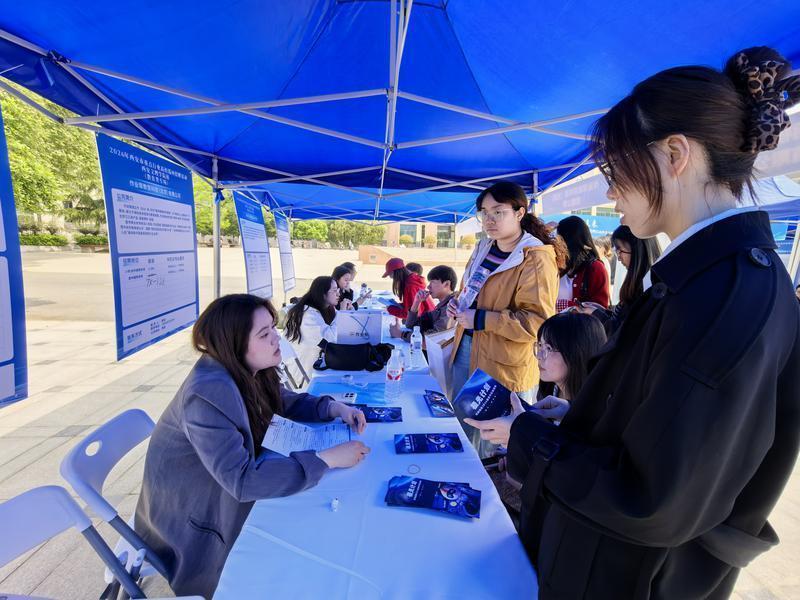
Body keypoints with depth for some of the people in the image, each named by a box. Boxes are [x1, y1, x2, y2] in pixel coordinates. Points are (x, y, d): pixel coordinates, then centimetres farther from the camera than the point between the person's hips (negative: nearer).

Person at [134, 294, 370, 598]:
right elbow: (243, 481, -36)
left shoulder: (245, 369, -9)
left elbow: (286, 402, 5)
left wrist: (334, 407, -13)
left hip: (226, 487, 7)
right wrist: (328, 458, -35)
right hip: (189, 513, -7)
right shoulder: (209, 394, -34)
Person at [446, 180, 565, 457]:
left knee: (492, 444, 10)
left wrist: (480, 320, -24)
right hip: (466, 351, 8)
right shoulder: (484, 247, 9)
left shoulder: (536, 258, -17)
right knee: (460, 428, 24)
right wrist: (458, 305, 3)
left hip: (504, 367, -8)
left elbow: (537, 321, -23)